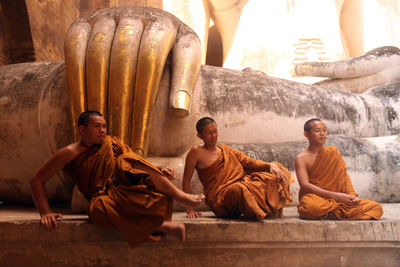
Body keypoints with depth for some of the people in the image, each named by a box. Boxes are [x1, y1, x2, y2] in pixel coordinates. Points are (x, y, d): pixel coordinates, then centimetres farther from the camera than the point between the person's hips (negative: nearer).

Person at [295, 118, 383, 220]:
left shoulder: (333, 152, 14)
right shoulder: (301, 158, -2)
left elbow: (344, 175, 8)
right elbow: (305, 185, -15)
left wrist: (352, 195, -12)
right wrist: (335, 195, -22)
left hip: (335, 199, 6)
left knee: (376, 207, -12)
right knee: (311, 207, -44)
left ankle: (326, 214, -14)